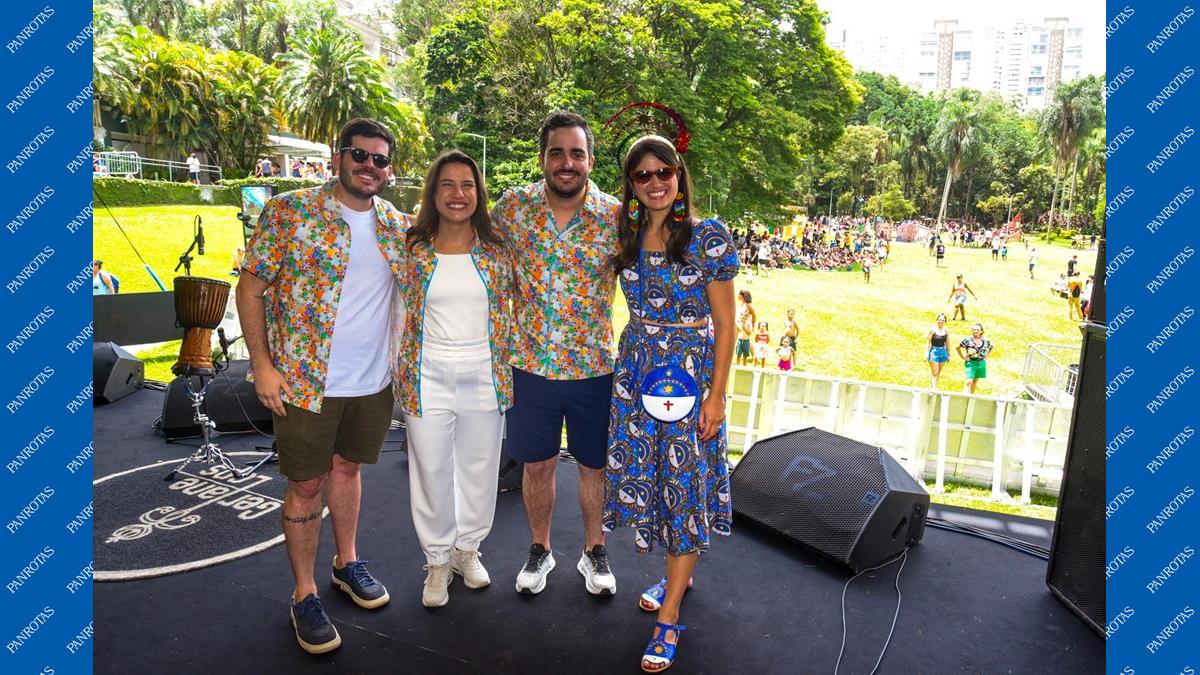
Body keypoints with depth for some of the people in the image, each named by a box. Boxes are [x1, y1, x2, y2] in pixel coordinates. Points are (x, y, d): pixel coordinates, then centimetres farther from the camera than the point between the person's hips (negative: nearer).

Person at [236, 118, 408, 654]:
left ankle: (347, 562, 39)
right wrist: (262, 365, -11)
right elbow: (251, 288, -6)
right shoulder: (290, 211, -8)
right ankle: (304, 595, 23)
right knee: (307, 485, 6)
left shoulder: (398, 226, 5)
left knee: (348, 468, 20)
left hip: (375, 382, 4)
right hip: (307, 382, -4)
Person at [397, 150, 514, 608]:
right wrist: (405, 377, 0)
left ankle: (467, 549, 35)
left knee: (479, 471, 13)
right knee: (431, 472, 9)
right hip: (429, 378, -1)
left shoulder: (495, 251, 0)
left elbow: (506, 314, 6)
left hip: (484, 377, 1)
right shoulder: (414, 250, -2)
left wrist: (504, 372, 3)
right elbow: (402, 316, 4)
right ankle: (437, 560, 29)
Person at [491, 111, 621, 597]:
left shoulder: (616, 216, -8)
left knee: (594, 464, 14)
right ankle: (539, 550, 37)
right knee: (537, 463, 14)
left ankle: (594, 552, 37)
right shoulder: (513, 206, -5)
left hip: (595, 367, 0)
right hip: (531, 363, 1)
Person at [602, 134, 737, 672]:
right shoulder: (626, 237, 4)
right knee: (646, 473, 12)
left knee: (685, 482, 0)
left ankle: (668, 618, 12)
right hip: (636, 367, 5)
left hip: (692, 370, -5)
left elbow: (724, 324, -8)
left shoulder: (709, 237, -10)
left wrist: (716, 395, -11)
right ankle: (680, 574, 36)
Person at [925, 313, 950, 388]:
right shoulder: (933, 330, -8)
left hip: (943, 352, 5)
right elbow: (928, 342, -7)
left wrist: (948, 354, 13)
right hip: (934, 351, -5)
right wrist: (926, 353, -10)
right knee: (934, 372, -8)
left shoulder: (946, 331, 4)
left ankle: (932, 386, 23)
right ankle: (934, 388, -9)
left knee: (938, 372, 11)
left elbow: (947, 343, 11)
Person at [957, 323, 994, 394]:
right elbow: (958, 347, 2)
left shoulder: (986, 341, 3)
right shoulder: (968, 340, -7)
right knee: (969, 382, -13)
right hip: (970, 363, -4)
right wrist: (962, 357, -1)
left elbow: (992, 347, 22)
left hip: (981, 364, 4)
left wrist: (986, 356, 11)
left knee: (975, 382, 12)